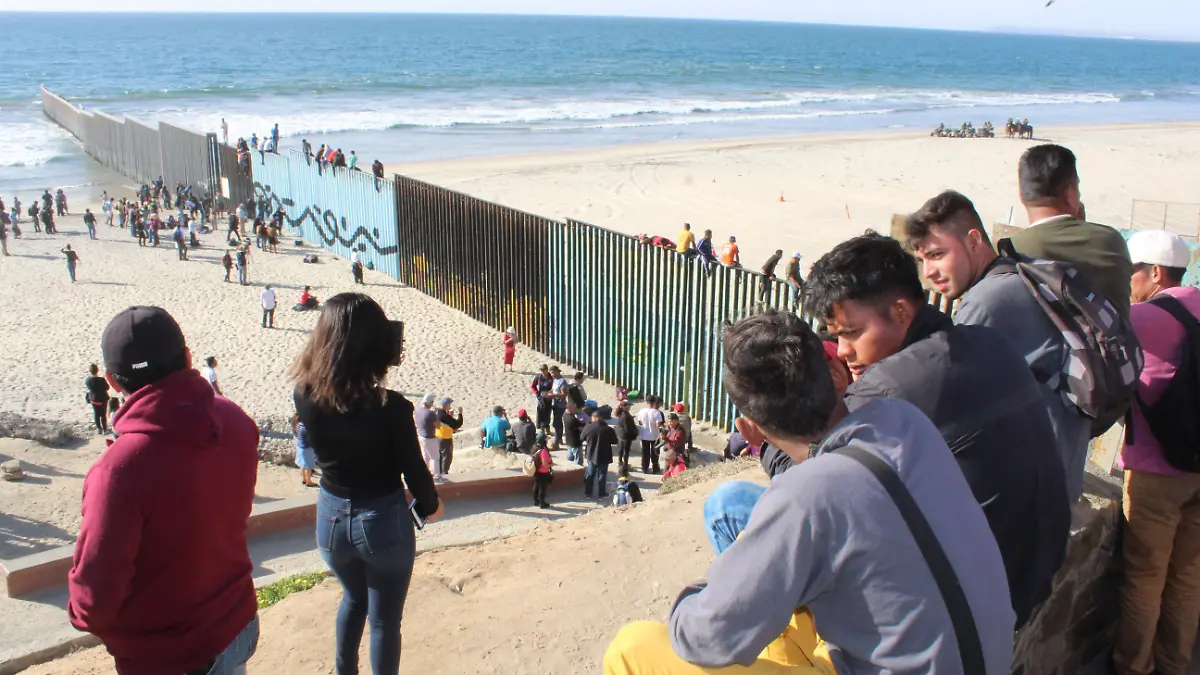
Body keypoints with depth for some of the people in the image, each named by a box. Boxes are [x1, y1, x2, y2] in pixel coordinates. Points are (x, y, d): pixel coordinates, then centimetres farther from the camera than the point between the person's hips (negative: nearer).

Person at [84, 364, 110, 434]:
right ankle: (105, 429, 24)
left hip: (94, 400, 3)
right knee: (103, 415, 14)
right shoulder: (102, 380, -27)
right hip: (103, 399, -3)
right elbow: (107, 388, -11)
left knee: (96, 415, 19)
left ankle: (99, 429, 30)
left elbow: (87, 390, -4)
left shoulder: (87, 380, -17)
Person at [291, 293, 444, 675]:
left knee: (353, 597, 32)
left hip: (331, 517, 4)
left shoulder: (305, 396, -15)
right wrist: (430, 506, 6)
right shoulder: (391, 407, -25)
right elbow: (413, 469, -13)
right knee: (384, 619, 16)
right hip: (384, 520, -4)